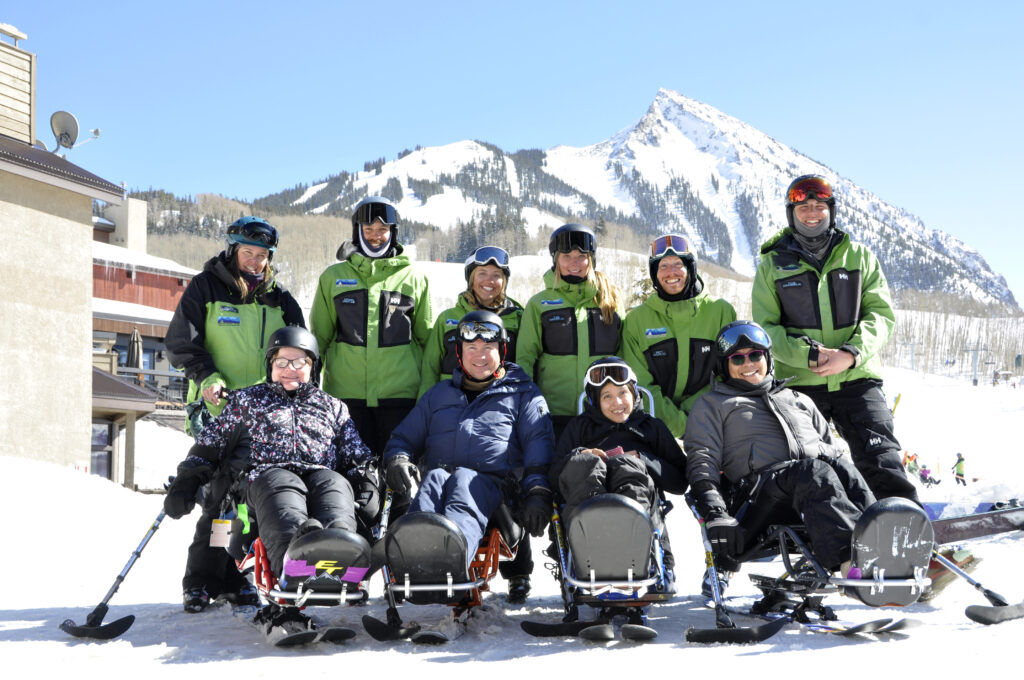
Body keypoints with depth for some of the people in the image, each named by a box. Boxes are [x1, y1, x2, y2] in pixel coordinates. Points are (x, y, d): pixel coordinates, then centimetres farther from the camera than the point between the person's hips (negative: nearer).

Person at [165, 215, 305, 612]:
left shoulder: (280, 299, 14)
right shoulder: (204, 287, 5)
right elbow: (181, 342, 1)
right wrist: (207, 376, -13)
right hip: (218, 406, -3)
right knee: (222, 491, -10)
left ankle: (236, 576, 13)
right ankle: (201, 580, 0)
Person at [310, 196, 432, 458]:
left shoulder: (412, 278, 10)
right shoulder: (333, 277, 10)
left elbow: (427, 337, 14)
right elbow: (319, 336, 15)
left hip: (399, 392, 0)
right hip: (347, 392, 0)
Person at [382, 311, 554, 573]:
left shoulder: (522, 393, 23)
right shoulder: (438, 394, 33)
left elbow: (539, 443, 9)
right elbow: (404, 436, 32)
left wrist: (538, 492, -9)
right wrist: (397, 460, 5)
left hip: (493, 482, -2)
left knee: (463, 482, -38)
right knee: (434, 479, -35)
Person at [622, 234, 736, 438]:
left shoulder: (721, 311, 6)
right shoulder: (636, 319, 6)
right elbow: (638, 384, 1)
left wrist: (689, 412, -10)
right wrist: (678, 424, -11)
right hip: (659, 426, 0)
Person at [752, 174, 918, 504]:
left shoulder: (858, 256, 13)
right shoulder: (773, 265, 9)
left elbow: (881, 313, 6)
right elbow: (765, 327, 3)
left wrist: (851, 353, -13)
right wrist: (809, 354, -14)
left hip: (856, 379, 0)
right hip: (798, 382, 0)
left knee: (881, 461, -14)